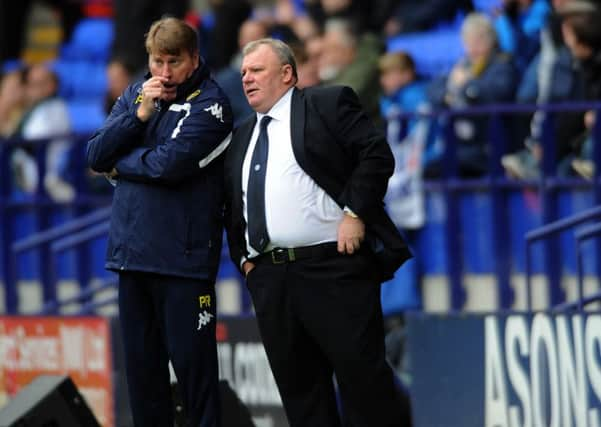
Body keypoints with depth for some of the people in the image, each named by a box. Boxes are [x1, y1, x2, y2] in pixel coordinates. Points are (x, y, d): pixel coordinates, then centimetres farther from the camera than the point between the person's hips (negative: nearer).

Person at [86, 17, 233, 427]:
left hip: (183, 255, -6)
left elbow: (170, 164, -19)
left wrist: (119, 165, -1)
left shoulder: (209, 102, -7)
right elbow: (96, 155, 3)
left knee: (192, 363, -4)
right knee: (141, 363, 11)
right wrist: (140, 114, -9)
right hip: (132, 253, 6)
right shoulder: (135, 95, 12)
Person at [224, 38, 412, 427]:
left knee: (362, 373, -8)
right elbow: (232, 208, 26)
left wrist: (355, 213, -14)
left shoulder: (329, 104, 3)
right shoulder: (242, 137, 22)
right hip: (269, 278, 7)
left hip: (332, 266, -6)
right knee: (297, 382, 6)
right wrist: (243, 257, 12)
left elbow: (377, 154, -6)